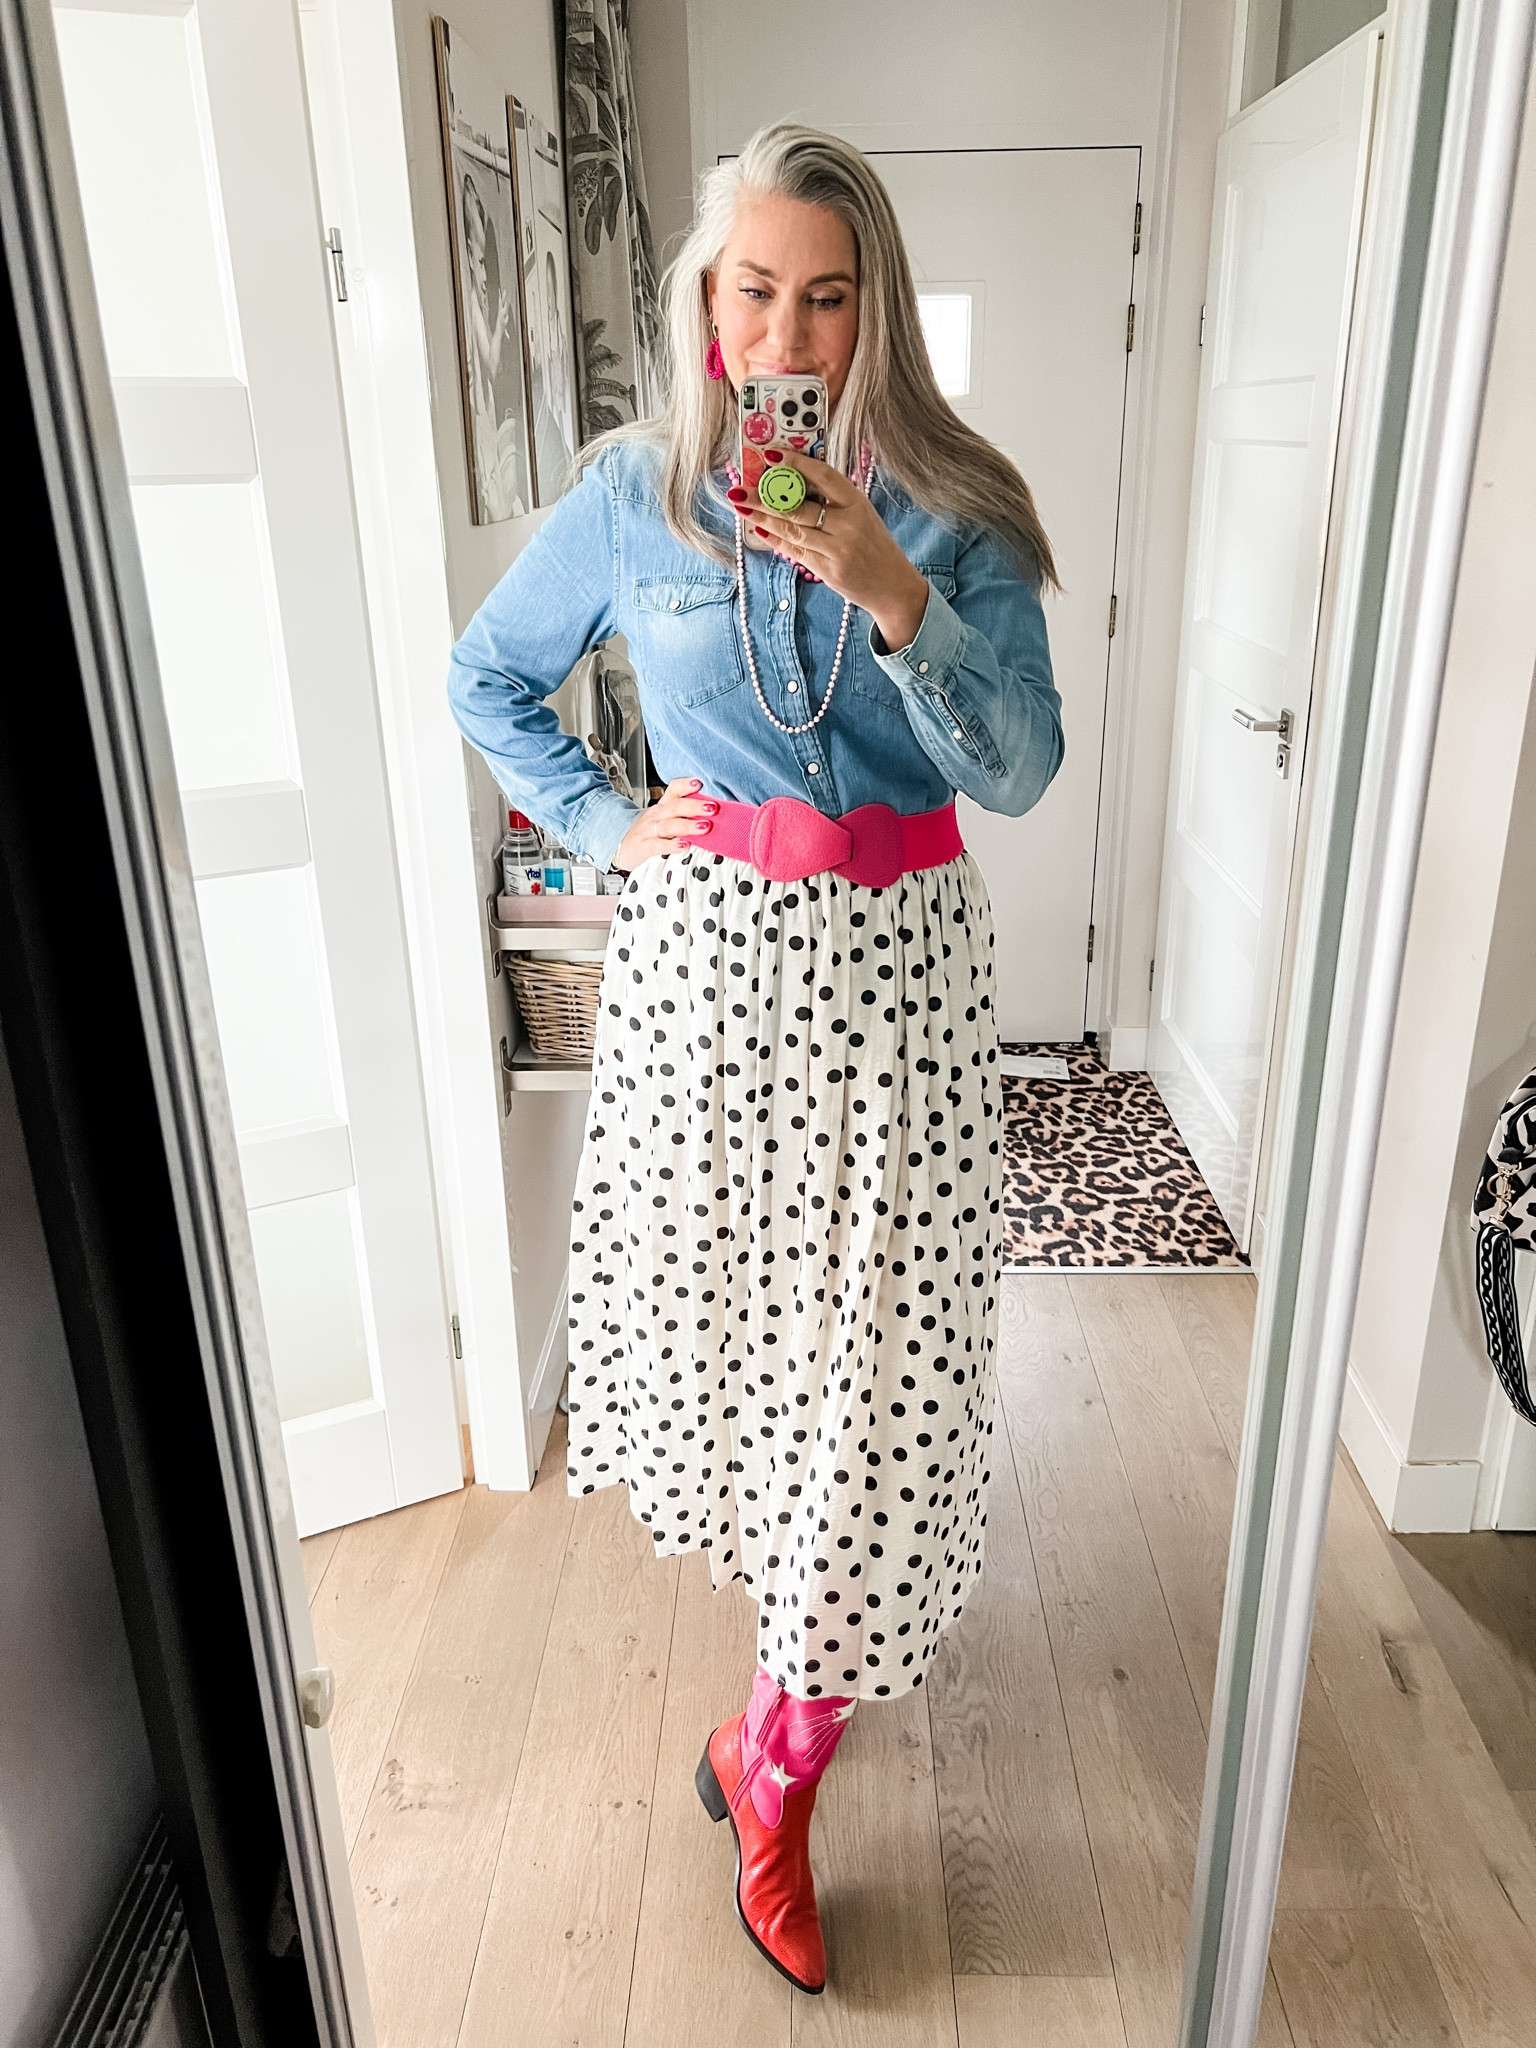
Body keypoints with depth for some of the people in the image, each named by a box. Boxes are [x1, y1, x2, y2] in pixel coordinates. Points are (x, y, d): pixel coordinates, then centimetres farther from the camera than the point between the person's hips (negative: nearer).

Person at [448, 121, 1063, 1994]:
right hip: (706, 957, 1)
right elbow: (486, 678, 14)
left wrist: (889, 592, -22)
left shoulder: (952, 510, 0)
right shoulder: (635, 493, 2)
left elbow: (1018, 770, -9)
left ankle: (774, 1761, 20)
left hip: (894, 965, 0)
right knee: (715, 1298, 12)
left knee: (873, 1344, 0)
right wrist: (602, 824, 1)